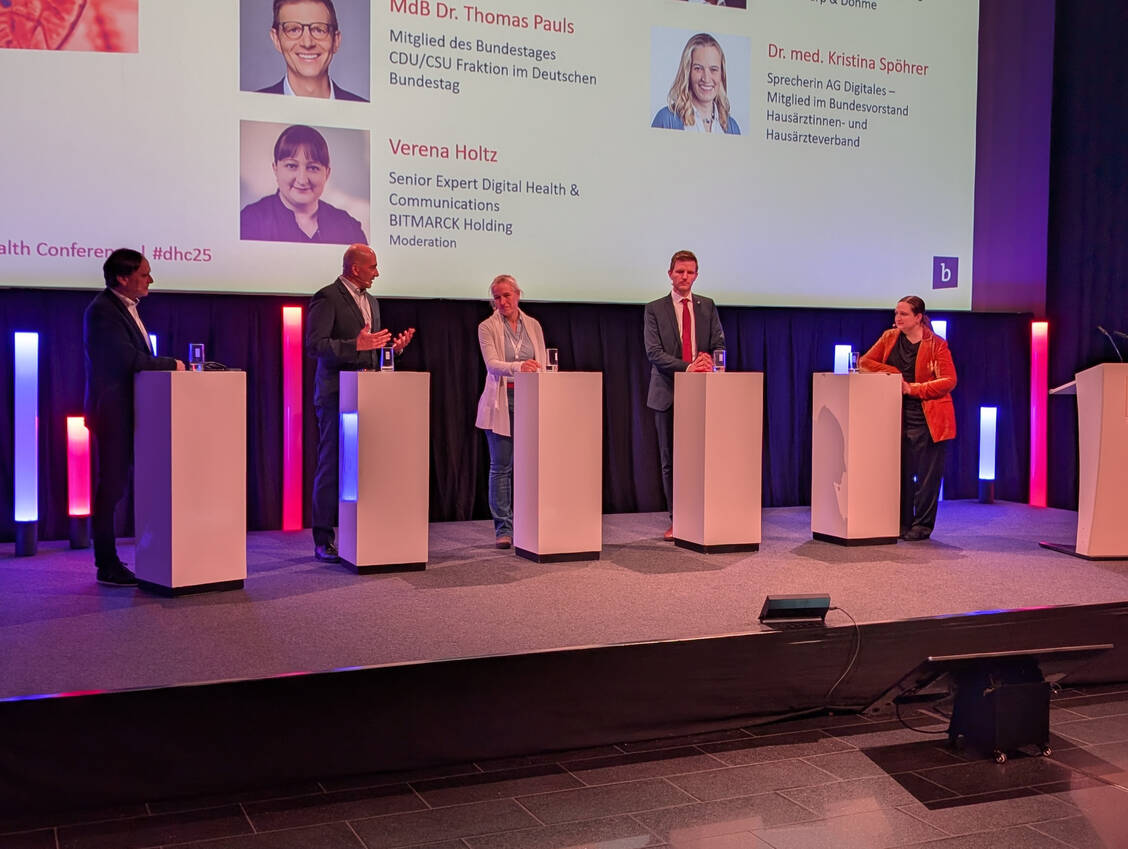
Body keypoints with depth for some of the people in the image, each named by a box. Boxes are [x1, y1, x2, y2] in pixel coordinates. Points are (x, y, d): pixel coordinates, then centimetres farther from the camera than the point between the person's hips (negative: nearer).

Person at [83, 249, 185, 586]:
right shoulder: (102, 311, -14)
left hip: (129, 412, 9)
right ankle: (107, 567, 3)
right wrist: (171, 364, -13)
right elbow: (127, 358, -23)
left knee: (121, 484, 11)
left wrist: (164, 367, 2)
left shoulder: (126, 308, 16)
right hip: (112, 411, -9)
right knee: (110, 486, -3)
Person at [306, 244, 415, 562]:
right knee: (331, 465, -4)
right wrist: (356, 345, -23)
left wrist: (394, 347, 6)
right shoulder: (327, 298, -7)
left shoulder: (371, 301, 20)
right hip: (337, 395, -7)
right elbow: (314, 345, -15)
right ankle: (323, 539, 2)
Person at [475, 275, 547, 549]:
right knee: (501, 467, -1)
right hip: (501, 402, -2)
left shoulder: (533, 325, 11)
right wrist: (519, 366, -33)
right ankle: (503, 528, 4)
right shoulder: (487, 328, 1)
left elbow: (542, 364, 11)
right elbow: (492, 364, -14)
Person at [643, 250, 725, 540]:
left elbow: (719, 344, 8)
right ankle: (676, 521, 10)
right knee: (670, 460, 4)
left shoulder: (708, 307, 12)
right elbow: (654, 353, -6)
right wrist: (687, 367, -19)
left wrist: (709, 360, -16)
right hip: (668, 393, -1)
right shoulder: (654, 309, 4)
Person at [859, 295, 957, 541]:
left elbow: (949, 381, -11)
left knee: (927, 474, 0)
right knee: (901, 472, 7)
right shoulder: (890, 338, 8)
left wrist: (913, 388, -17)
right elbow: (864, 363, 5)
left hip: (929, 418, -4)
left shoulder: (937, 345, -6)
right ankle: (902, 523, 15)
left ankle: (922, 525, 8)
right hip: (900, 416, 4)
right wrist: (893, 373, -10)